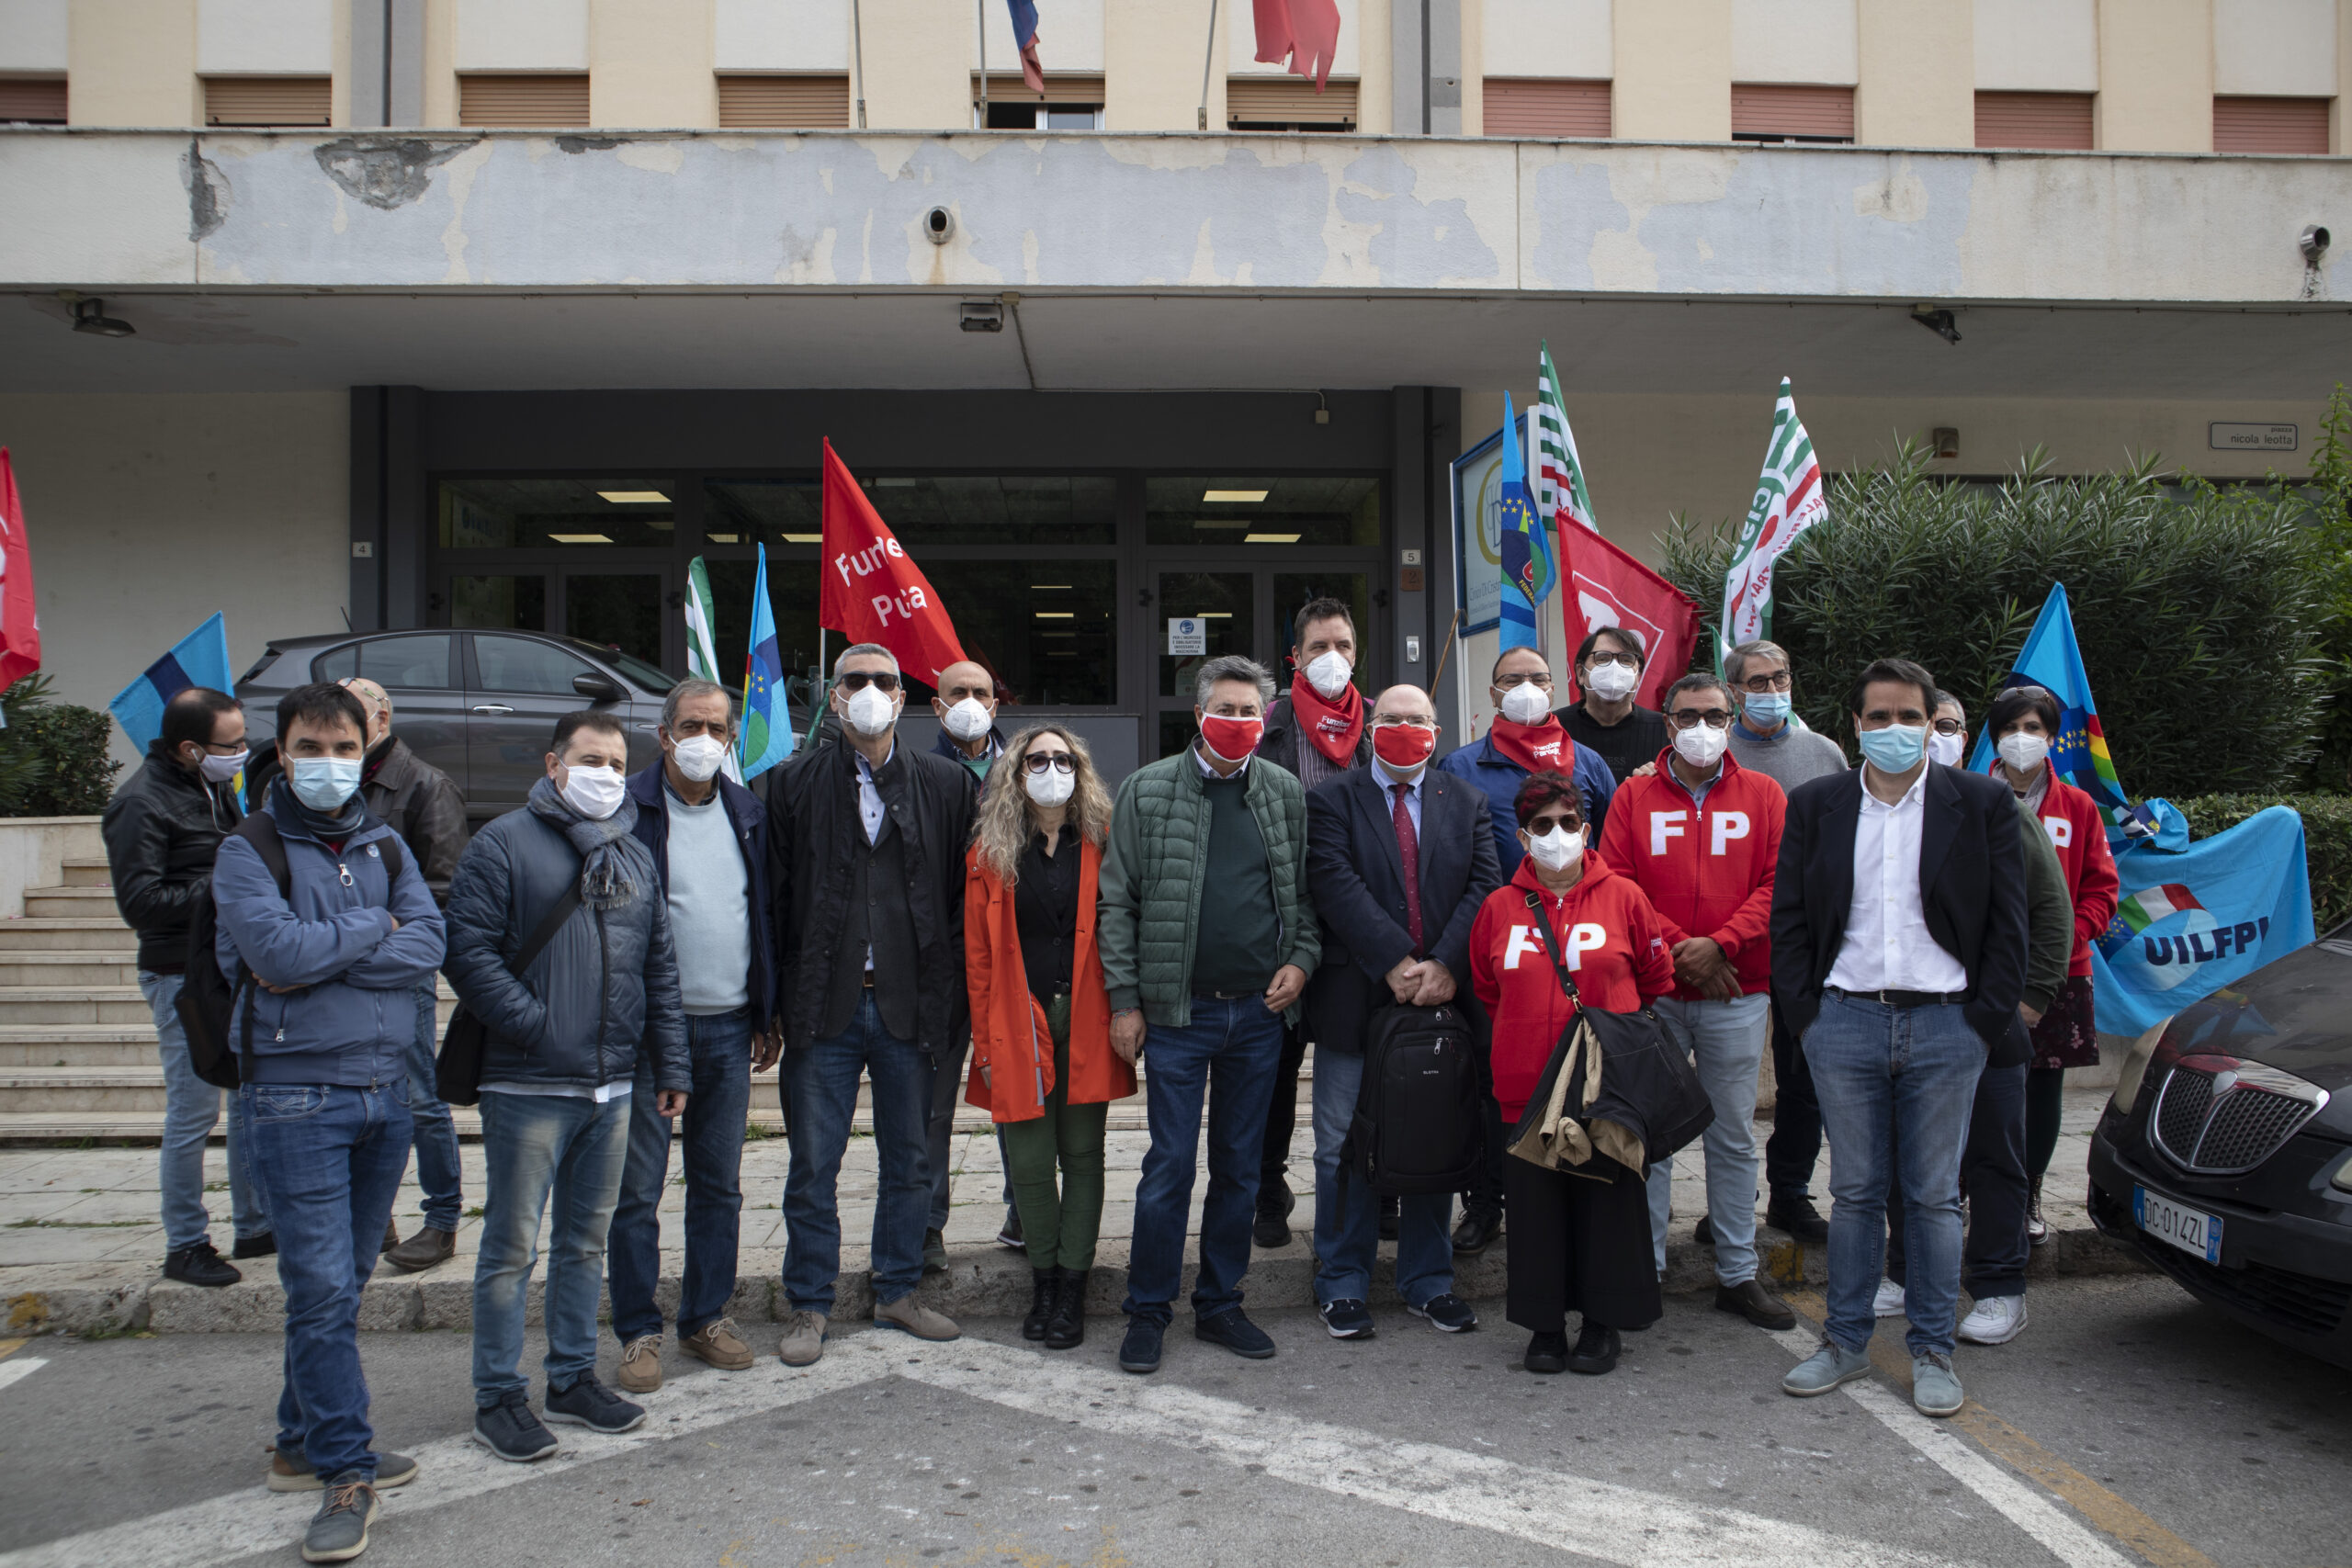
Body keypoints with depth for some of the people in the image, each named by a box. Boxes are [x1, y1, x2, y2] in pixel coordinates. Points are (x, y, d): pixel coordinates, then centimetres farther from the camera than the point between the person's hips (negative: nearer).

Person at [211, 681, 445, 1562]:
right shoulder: (249, 850, -4)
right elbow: (276, 948, -20)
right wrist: (372, 928, -7)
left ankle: (304, 1444, 28)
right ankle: (347, 1471, 5)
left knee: (342, 1282, 14)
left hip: (385, 1091, 5)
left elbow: (428, 944, -4)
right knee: (322, 1288, -5)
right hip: (296, 1097, -5)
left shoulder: (384, 845, 11)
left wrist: (324, 956, -14)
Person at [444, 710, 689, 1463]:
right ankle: (498, 1396, 14)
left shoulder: (635, 856, 15)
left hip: (613, 1086, 6)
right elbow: (469, 951, -11)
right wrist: (534, 1027, -16)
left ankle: (574, 1378, 27)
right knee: (512, 1245, 1)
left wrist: (671, 1064, 12)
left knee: (586, 1239, 15)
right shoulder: (503, 843, -4)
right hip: (527, 1089, -6)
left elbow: (660, 968, 17)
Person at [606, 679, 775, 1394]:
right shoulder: (626, 811, -5)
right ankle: (639, 1332, 15)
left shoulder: (748, 813, 10)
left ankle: (707, 1317, 24)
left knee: (720, 1184, 12)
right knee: (638, 1188, 3)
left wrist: (767, 1014, 13)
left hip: (728, 1029, 4)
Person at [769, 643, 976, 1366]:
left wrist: (949, 999, -2)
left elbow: (963, 897, 4)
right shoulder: (797, 782, 3)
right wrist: (777, 1001, -2)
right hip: (824, 1005, -1)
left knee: (909, 1162, 12)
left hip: (909, 1005, 1)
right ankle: (809, 1306, 21)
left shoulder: (945, 783, 4)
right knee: (813, 1166, 6)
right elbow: (776, 896, 2)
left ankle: (897, 1292, 29)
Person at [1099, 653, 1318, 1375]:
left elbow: (1306, 890, 14)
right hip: (1178, 1012, -3)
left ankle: (1220, 1304, 25)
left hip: (1259, 1013, 3)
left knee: (1240, 1168, 11)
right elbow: (1117, 902, -2)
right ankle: (1147, 1312, 15)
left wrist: (1301, 959, -2)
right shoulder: (1148, 790, -1)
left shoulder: (1286, 793, 7)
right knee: (1170, 1167, 0)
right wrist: (1125, 999, -5)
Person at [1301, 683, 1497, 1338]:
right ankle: (1342, 1284, 19)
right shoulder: (1331, 799, 1)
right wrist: (1396, 963, -19)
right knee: (1345, 1149, 6)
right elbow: (1336, 885, -12)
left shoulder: (1465, 803, 11)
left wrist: (1446, 964, -15)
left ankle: (1428, 1282, 26)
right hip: (1355, 1001, -3)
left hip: (1439, 997, 3)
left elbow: (1484, 886, -1)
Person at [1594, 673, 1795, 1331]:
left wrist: (1721, 943, -14)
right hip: (1651, 992, 0)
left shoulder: (1764, 796, 7)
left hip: (1737, 994, 1)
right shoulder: (1633, 797, 5)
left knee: (1733, 1135, 9)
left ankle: (1738, 1275, 19)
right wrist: (1677, 948, -11)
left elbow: (1778, 883, -1)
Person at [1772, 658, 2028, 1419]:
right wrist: (1805, 1011, -1)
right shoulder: (1814, 806, 6)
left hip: (1945, 1025, -1)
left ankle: (1933, 1350, 19)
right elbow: (1788, 918, 6)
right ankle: (1846, 1342, 20)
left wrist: (1988, 1017, -4)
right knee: (1856, 1193, 9)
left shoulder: (1981, 803, 3)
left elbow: (2008, 920, 2)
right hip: (1846, 1022, 1)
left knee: (1935, 1197, 7)